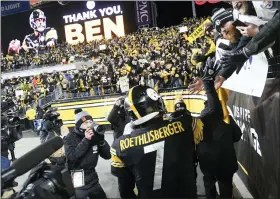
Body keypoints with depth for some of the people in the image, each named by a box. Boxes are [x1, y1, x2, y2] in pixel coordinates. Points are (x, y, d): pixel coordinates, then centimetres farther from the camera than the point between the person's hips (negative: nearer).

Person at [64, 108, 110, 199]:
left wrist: (101, 140, -16)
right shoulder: (70, 137, -9)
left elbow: (107, 155, -2)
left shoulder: (95, 135, 2)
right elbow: (72, 157, -25)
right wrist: (86, 140, -25)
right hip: (77, 180, -5)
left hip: (93, 177, 5)